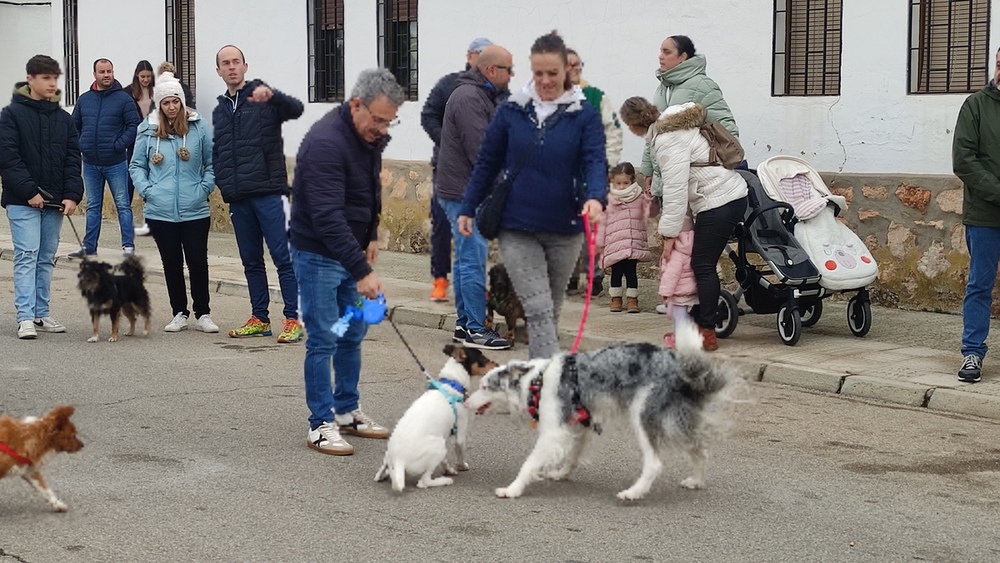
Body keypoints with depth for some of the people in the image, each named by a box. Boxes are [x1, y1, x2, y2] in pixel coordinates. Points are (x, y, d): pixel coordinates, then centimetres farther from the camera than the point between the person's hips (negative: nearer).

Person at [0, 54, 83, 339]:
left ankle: (41, 313, 16)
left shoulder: (64, 118, 10)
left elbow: (73, 159, 7)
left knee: (46, 258, 9)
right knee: (27, 256, -9)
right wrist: (29, 191, -17)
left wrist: (72, 195, -5)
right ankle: (25, 318, -9)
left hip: (54, 201, 5)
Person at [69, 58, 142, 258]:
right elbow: (74, 126, 15)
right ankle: (89, 247, 19)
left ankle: (128, 245, 5)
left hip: (116, 163, -4)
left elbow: (134, 125, -8)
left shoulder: (123, 98, -5)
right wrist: (80, 145, 1)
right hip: (90, 164, 4)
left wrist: (119, 145, -15)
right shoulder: (84, 99, 8)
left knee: (123, 205, 0)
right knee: (93, 207, 12)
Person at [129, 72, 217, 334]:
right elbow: (136, 165, 9)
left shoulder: (199, 126, -2)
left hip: (195, 211, -1)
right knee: (172, 264, 10)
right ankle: (179, 314, 21)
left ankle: (203, 314, 14)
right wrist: (145, 190, -4)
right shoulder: (148, 129, 2)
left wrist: (204, 188, -6)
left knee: (198, 262, 2)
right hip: (160, 212, 1)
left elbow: (212, 163, 4)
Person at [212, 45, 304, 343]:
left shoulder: (263, 97, 0)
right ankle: (259, 319, 18)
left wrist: (271, 96, -36)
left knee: (284, 258, -6)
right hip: (237, 198, 6)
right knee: (251, 261, 11)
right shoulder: (219, 111, 18)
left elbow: (296, 109, -19)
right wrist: (222, 184, 7)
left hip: (269, 193, -6)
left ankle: (293, 320, -4)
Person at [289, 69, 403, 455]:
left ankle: (347, 411, 26)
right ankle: (321, 424, 5)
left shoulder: (370, 137, 0)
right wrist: (362, 271, -36)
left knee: (353, 334, 14)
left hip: (350, 249, 8)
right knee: (323, 339, -4)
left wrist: (371, 236, 10)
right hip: (318, 253, -8)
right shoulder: (325, 143, -27)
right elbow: (327, 217, -33)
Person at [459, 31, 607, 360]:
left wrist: (596, 197, -33)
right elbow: (487, 163, 7)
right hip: (517, 227, -1)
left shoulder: (584, 114, -2)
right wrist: (468, 208, 9)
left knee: (551, 310, 15)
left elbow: (595, 160, -13)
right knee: (538, 309, -10)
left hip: (564, 228, 1)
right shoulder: (511, 110, 1)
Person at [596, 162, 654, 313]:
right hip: (614, 243, 0)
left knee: (631, 271, 3)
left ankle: (632, 299, 8)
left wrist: (650, 200, -12)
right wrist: (600, 242, 3)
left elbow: (649, 213, 6)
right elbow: (602, 221, 4)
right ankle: (616, 299, 15)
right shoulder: (608, 199, 2)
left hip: (634, 243, 1)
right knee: (616, 272, 5)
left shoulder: (639, 196, 6)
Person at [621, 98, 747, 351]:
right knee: (703, 264, 12)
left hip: (719, 203, -10)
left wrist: (669, 232, -14)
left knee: (703, 265, -7)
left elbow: (675, 188, -19)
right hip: (731, 195, 10)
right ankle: (697, 324, 16)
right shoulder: (676, 125, 15)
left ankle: (707, 333, -4)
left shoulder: (668, 140, -16)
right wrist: (666, 218, 15)